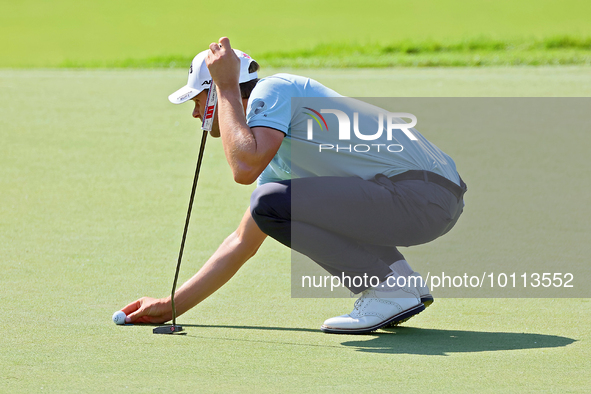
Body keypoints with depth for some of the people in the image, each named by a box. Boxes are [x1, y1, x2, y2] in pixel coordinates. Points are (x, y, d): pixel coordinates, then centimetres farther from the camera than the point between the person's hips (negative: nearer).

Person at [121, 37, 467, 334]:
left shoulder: (273, 90, -5)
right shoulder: (278, 158, 22)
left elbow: (244, 168, -22)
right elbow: (242, 243, 28)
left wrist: (227, 86, -6)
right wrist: (171, 306, 29)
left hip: (429, 193, -10)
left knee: (272, 202, -17)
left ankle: (393, 286, -7)